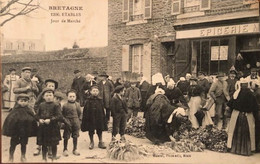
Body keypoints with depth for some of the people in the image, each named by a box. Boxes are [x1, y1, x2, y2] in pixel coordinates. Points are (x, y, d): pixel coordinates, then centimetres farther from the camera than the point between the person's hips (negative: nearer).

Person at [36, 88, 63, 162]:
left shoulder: (56, 106, -8)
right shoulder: (41, 105, 5)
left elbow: (60, 117, -15)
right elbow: (37, 115, 11)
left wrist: (50, 120, -23)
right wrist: (39, 119, -10)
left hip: (53, 128, -3)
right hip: (43, 128, 3)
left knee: (53, 144, 7)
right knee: (44, 144, 13)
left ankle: (54, 158, 24)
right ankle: (44, 158, 28)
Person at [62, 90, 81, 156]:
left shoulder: (77, 105, 2)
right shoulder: (65, 105, -6)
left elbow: (79, 114, 9)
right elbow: (62, 114, -1)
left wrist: (79, 121, 4)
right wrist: (64, 120, -9)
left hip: (76, 122, 3)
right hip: (68, 123, -3)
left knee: (75, 136, 10)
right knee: (66, 137, 5)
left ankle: (75, 149, 23)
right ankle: (65, 150, 19)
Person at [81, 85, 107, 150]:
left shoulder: (100, 100, 1)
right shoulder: (88, 101, -9)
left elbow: (102, 111, 6)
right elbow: (85, 111, -9)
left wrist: (104, 119, 5)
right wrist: (85, 119, -11)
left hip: (99, 118, 2)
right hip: (91, 119, -2)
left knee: (100, 130, 12)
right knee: (91, 131, 10)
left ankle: (101, 142, 25)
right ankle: (91, 142, 27)